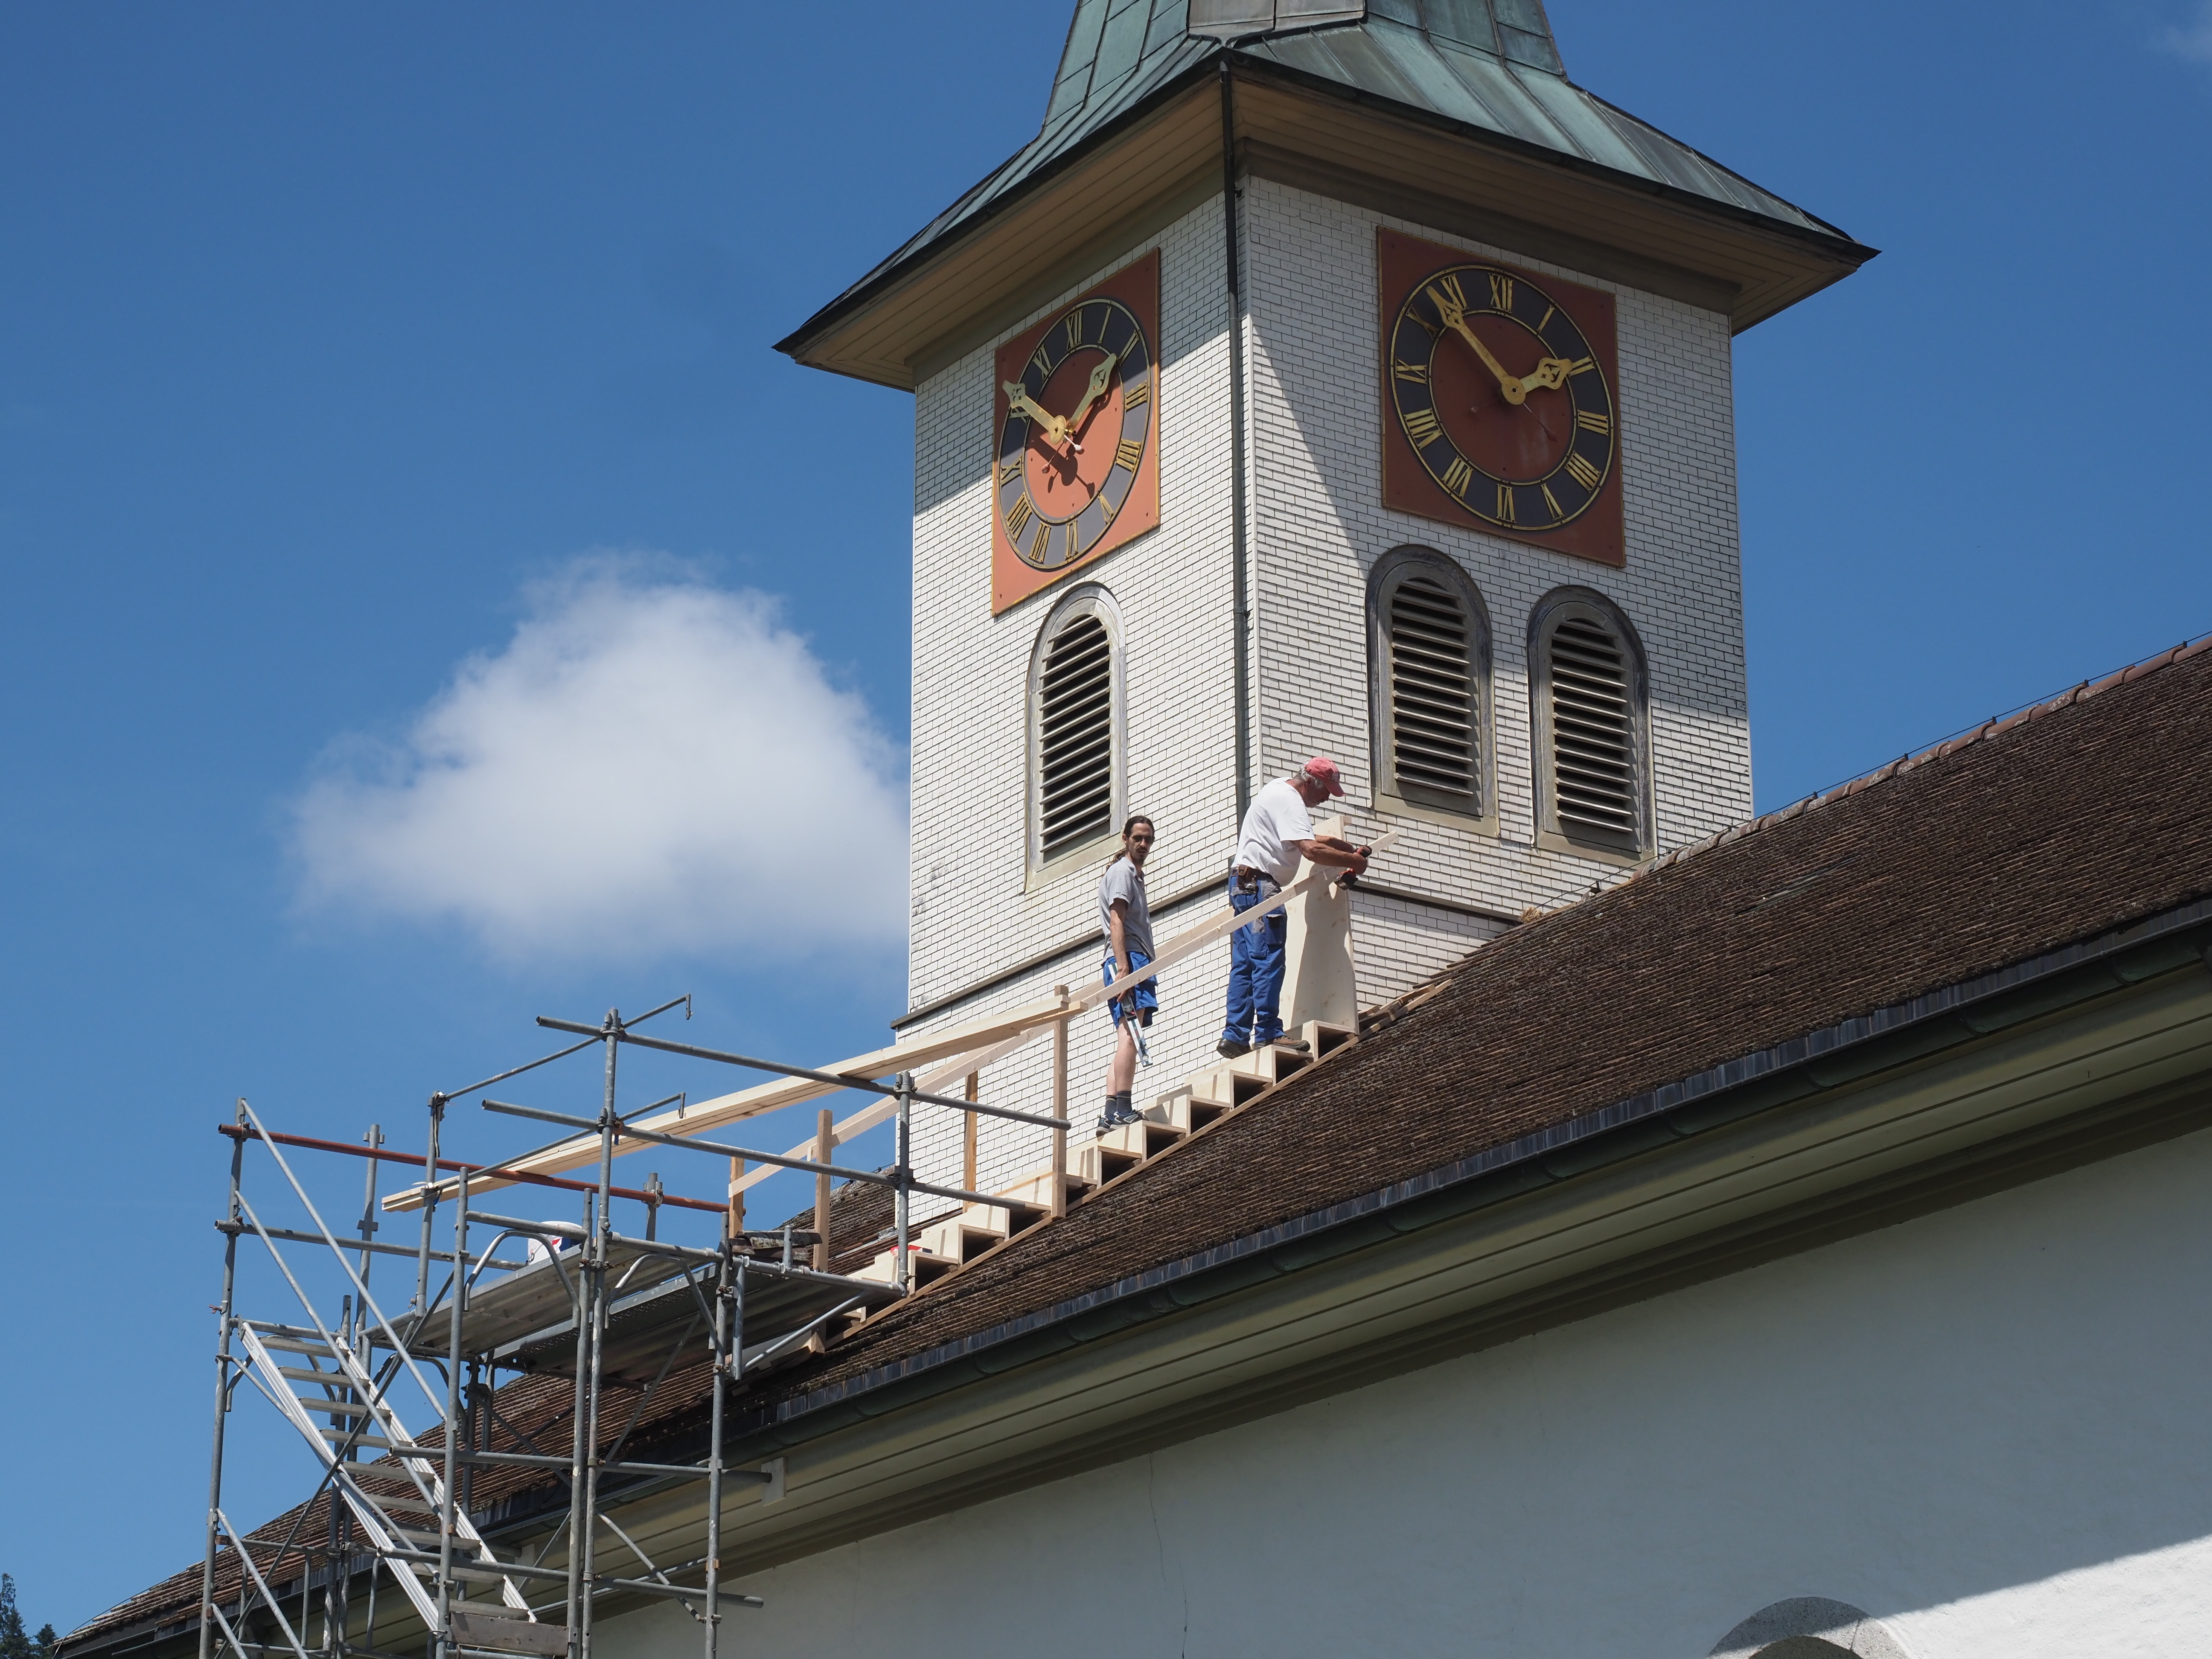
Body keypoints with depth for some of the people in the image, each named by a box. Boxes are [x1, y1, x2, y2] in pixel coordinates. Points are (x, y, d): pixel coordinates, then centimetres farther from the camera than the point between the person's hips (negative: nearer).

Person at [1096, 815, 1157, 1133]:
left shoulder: (1135, 875, 29)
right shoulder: (1122, 871, -2)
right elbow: (1116, 922, -14)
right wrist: (1123, 968, -23)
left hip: (1137, 962, 11)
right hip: (1128, 958, -11)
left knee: (1127, 1038, 4)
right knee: (1129, 1035, -20)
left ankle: (1110, 1114, -2)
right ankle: (1123, 1110, -29)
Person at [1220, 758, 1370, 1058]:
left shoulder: (1281, 792, 21)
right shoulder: (1289, 802, -13)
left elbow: (1315, 840, 27)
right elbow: (1311, 850, -25)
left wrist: (1353, 850, 14)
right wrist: (1352, 861, -13)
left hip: (1244, 886, 11)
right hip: (1260, 886, -11)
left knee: (1244, 964, 6)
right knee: (1268, 962, -12)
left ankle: (1235, 1037, 4)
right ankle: (1267, 1034, -16)